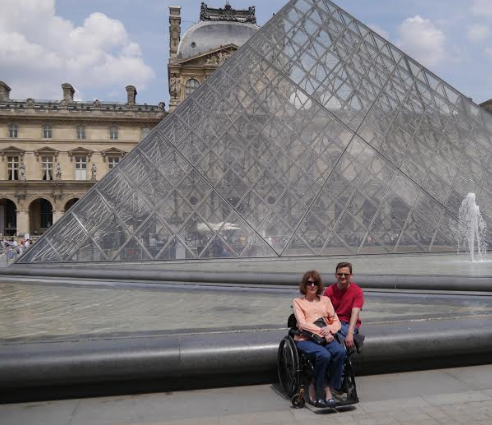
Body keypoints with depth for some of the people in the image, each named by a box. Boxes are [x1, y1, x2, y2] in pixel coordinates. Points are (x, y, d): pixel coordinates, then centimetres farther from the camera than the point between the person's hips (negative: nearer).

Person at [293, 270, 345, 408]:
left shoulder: (325, 300, 20)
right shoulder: (298, 302, 11)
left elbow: (336, 322, 13)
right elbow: (302, 324, -4)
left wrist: (329, 329, -10)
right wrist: (322, 333, -15)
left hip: (326, 337, 3)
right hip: (305, 338, -3)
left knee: (340, 352, -28)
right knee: (324, 355, -33)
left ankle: (328, 388, -16)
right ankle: (314, 390, -12)